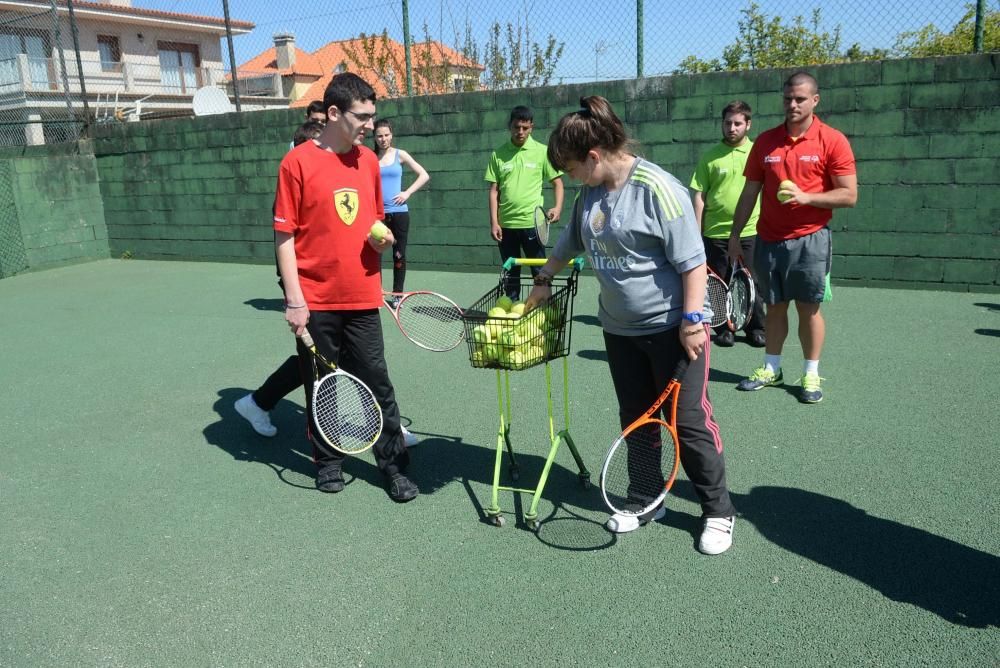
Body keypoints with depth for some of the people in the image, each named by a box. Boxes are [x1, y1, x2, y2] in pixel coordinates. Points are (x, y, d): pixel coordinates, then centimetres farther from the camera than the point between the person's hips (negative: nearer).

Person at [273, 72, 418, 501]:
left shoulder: (369, 160, 7)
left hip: (363, 299, 3)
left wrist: (383, 238, -3)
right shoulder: (298, 163, -7)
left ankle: (394, 465, 17)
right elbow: (284, 235, -7)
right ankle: (328, 461, 29)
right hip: (316, 302, -3)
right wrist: (294, 300, -11)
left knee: (377, 384, 6)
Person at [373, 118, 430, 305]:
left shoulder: (400, 155, 4)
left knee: (399, 255, 3)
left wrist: (407, 192, -4)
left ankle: (397, 295, 13)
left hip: (398, 212, 0)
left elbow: (424, 175, 5)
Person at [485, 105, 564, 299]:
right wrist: (494, 222, -2)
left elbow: (557, 182, 4)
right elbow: (494, 191, 6)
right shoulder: (498, 155, 5)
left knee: (540, 272, 1)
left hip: (532, 223, -2)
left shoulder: (542, 152, 1)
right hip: (506, 224, 2)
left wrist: (558, 207, -13)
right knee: (510, 273, 11)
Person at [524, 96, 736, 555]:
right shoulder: (591, 192, 7)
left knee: (688, 421, 1)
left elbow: (692, 261, -18)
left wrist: (692, 319, -21)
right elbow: (571, 240, 25)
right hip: (620, 329, 8)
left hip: (671, 327, -7)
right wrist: (544, 281, 30)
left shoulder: (656, 189, -18)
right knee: (635, 420, 15)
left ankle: (718, 512, 19)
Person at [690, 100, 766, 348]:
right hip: (715, 233, 0)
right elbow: (700, 196, 2)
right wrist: (697, 231, -2)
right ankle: (725, 328, 21)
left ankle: (755, 328, 20)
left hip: (750, 232, 0)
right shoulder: (710, 157, 3)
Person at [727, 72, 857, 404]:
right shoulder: (765, 141, 7)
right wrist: (735, 235, 8)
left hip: (809, 239, -3)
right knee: (774, 306, 12)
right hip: (769, 240, 3)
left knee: (808, 308, 3)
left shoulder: (833, 141, -4)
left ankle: (811, 375, 15)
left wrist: (805, 197, -20)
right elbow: (749, 193, 10)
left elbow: (849, 195, -7)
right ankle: (771, 368, 24)